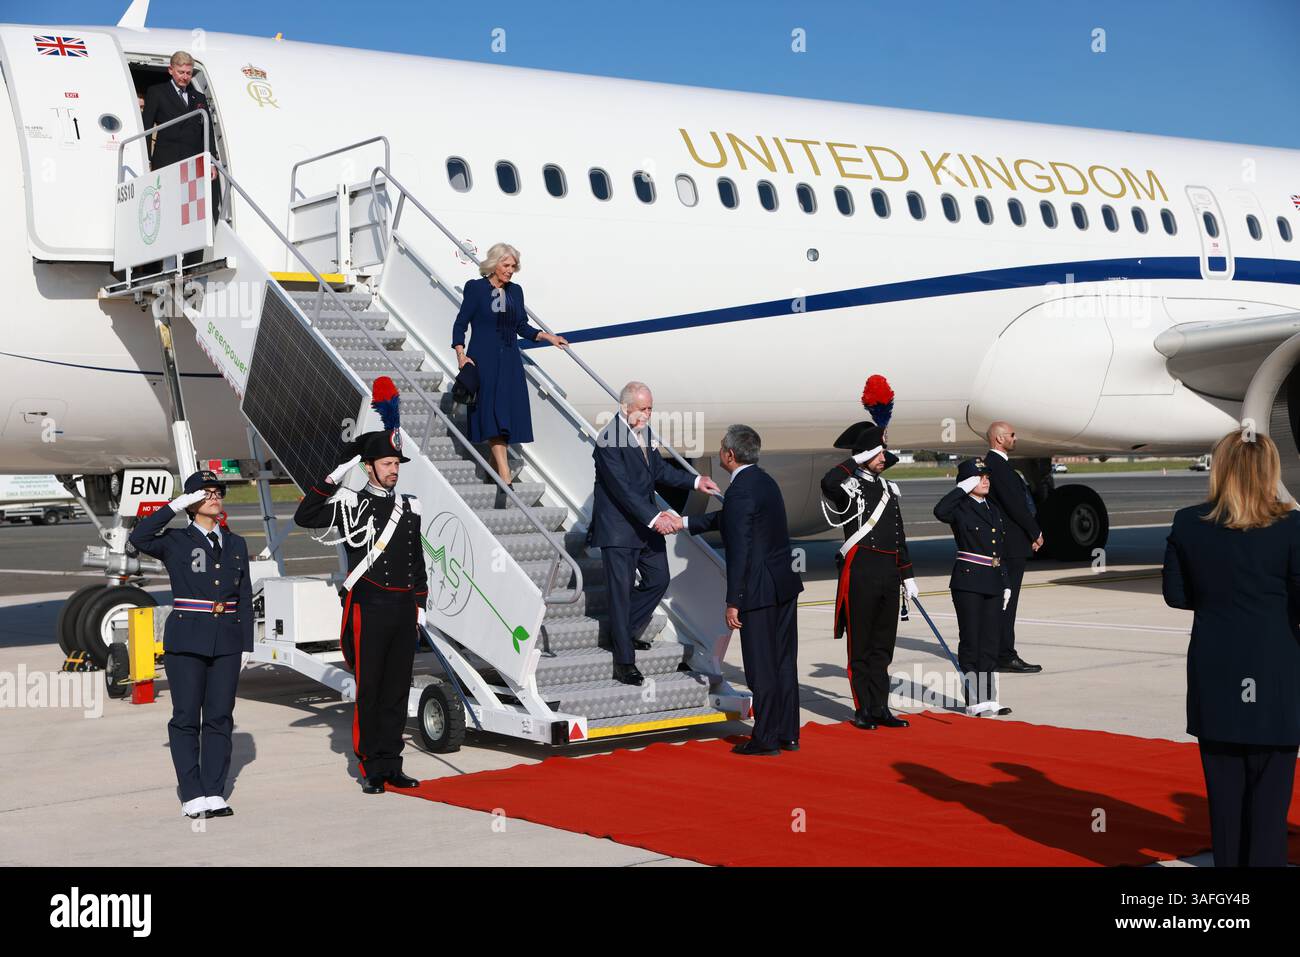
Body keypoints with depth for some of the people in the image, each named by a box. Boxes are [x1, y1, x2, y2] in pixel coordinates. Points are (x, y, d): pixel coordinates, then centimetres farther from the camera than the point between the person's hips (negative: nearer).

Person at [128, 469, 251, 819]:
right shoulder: (176, 542, 3)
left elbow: (245, 597, 14)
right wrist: (175, 506, -17)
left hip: (227, 641, 3)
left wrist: (247, 644, 9)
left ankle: (215, 793, 9)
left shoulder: (236, 544, 14)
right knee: (186, 717, -2)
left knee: (220, 717, 4)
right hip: (186, 641, -3)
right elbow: (139, 538, -18)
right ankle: (192, 795, 2)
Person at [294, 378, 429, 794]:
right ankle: (371, 770, 8)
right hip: (368, 609, -5)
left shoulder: (409, 507, 13)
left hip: (404, 610, 5)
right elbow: (304, 517, -15)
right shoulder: (350, 504, -2)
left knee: (398, 690, 9)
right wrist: (333, 477, -17)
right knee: (369, 690, 0)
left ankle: (392, 766, 16)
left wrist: (420, 604, 13)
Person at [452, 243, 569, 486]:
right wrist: (460, 354, -14)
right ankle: (504, 475, -17)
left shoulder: (515, 291, 12)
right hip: (484, 361, -5)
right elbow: (460, 323, -2)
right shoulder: (475, 288, -3)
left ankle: (493, 470, 11)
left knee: (509, 413, 1)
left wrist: (546, 336, 4)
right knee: (493, 413, -12)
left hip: (510, 361, 5)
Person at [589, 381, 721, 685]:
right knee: (621, 591, -2)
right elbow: (622, 489, -25)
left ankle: (622, 633, 32)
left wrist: (695, 481, 5)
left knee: (658, 580, 15)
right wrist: (654, 518, -31)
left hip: (647, 523, 9)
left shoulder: (643, 432, 7)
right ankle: (624, 663, 5)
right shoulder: (609, 440, -20)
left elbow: (660, 470, 18)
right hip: (619, 527, -9)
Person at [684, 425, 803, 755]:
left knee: (761, 666, 0)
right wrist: (685, 523, 32)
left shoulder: (740, 491, -18)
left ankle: (766, 738, 6)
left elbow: (739, 551, -20)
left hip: (760, 590, -9)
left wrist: (733, 602, -17)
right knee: (783, 662, 14)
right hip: (784, 583, 9)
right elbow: (726, 518, 26)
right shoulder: (764, 480, 12)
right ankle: (788, 734, 20)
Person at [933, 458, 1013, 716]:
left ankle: (987, 698, 14)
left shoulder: (994, 510, 16)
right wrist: (962, 489, -18)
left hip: (993, 584, 7)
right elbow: (940, 511, -30)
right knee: (970, 641, -1)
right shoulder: (960, 509, -5)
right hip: (968, 582, -7)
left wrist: (1006, 585, 15)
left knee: (991, 642, 8)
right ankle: (974, 700, 3)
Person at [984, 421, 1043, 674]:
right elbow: (1014, 505, -19)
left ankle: (1002, 654, 17)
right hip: (1012, 545, -10)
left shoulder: (996, 464, 18)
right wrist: (1035, 533, -8)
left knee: (1006, 599, 12)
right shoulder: (997, 465, -15)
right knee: (1007, 599, -7)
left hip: (1009, 545, 10)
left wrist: (1032, 533, 11)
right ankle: (1006, 656, -5)